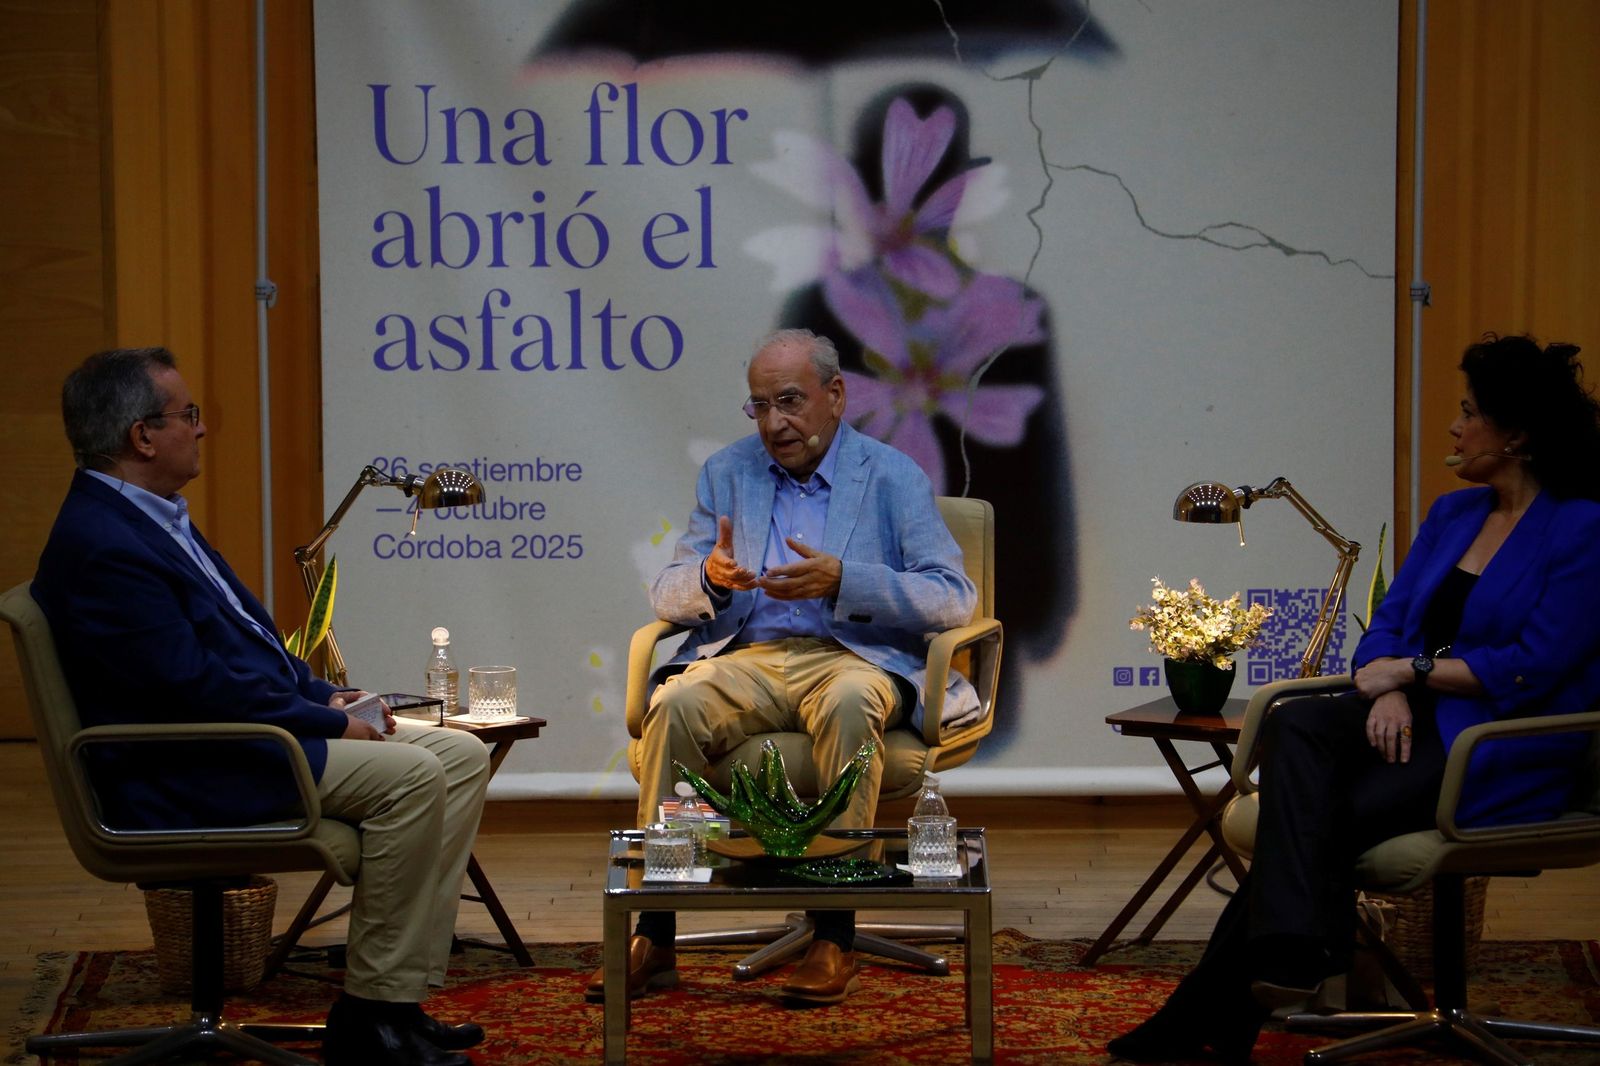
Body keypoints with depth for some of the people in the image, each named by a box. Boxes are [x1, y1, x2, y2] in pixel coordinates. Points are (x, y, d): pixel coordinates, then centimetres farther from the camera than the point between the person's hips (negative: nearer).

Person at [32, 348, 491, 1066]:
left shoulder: (153, 518, 16)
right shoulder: (102, 547, -19)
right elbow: (191, 685, -23)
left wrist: (324, 696, 8)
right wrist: (328, 724, -15)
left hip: (255, 728, 11)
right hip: (189, 775, -11)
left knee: (462, 756, 2)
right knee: (413, 777, -24)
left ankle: (399, 998, 0)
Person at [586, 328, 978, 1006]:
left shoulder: (893, 478, 7)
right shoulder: (726, 473, 17)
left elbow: (954, 598, -3)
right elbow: (666, 594, 14)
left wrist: (842, 580, -16)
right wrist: (709, 578, -11)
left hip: (853, 659, -3)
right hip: (748, 661, 3)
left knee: (847, 704, -38)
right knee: (674, 705, -30)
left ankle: (835, 936, -33)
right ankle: (653, 936, -29)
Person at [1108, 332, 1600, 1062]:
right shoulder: (1453, 514, 16)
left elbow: (1534, 668, -17)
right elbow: (1390, 622, 12)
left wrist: (1412, 669, -10)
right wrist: (1391, 689, -11)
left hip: (1508, 755, -7)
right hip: (1420, 721, 7)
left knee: (1316, 821, -26)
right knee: (1294, 725, -25)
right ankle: (1289, 959, -37)